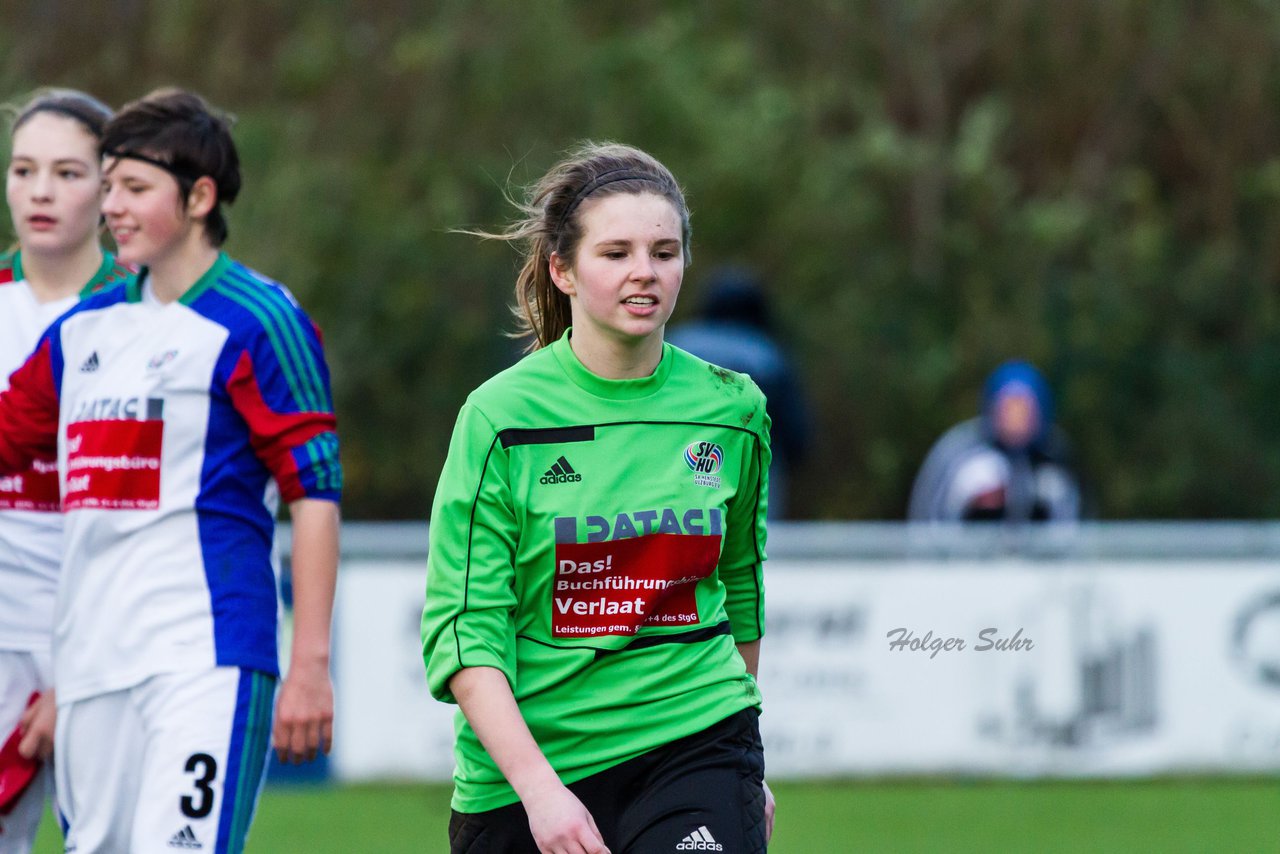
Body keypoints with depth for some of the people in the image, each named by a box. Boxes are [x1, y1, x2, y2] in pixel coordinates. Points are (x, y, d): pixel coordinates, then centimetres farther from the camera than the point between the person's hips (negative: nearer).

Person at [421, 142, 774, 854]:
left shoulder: (732, 409, 3)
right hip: (522, 760, -1)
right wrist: (539, 788, -21)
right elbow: (463, 629, -11)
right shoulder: (502, 418, -7)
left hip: (694, 747, 1)